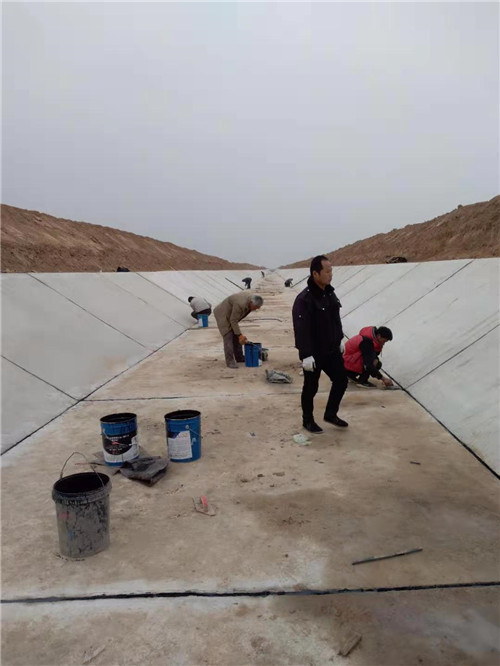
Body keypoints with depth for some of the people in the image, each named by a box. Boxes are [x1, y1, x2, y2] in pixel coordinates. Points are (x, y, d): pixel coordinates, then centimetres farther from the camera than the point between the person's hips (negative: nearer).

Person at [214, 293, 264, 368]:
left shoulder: (250, 298, -9)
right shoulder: (240, 304, -36)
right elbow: (233, 321, -29)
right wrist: (240, 335, -26)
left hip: (230, 315, 9)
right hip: (223, 315, -9)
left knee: (236, 337, 9)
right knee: (228, 337, -14)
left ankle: (239, 358, 19)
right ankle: (230, 361, -12)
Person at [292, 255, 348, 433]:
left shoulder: (330, 293, 5)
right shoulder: (304, 299, -22)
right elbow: (301, 329, -25)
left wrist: (339, 340, 20)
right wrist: (306, 355, -27)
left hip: (332, 350, 8)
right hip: (314, 354, -8)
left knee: (341, 380, 14)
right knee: (311, 388, 7)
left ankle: (330, 414, 32)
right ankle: (308, 420, 27)